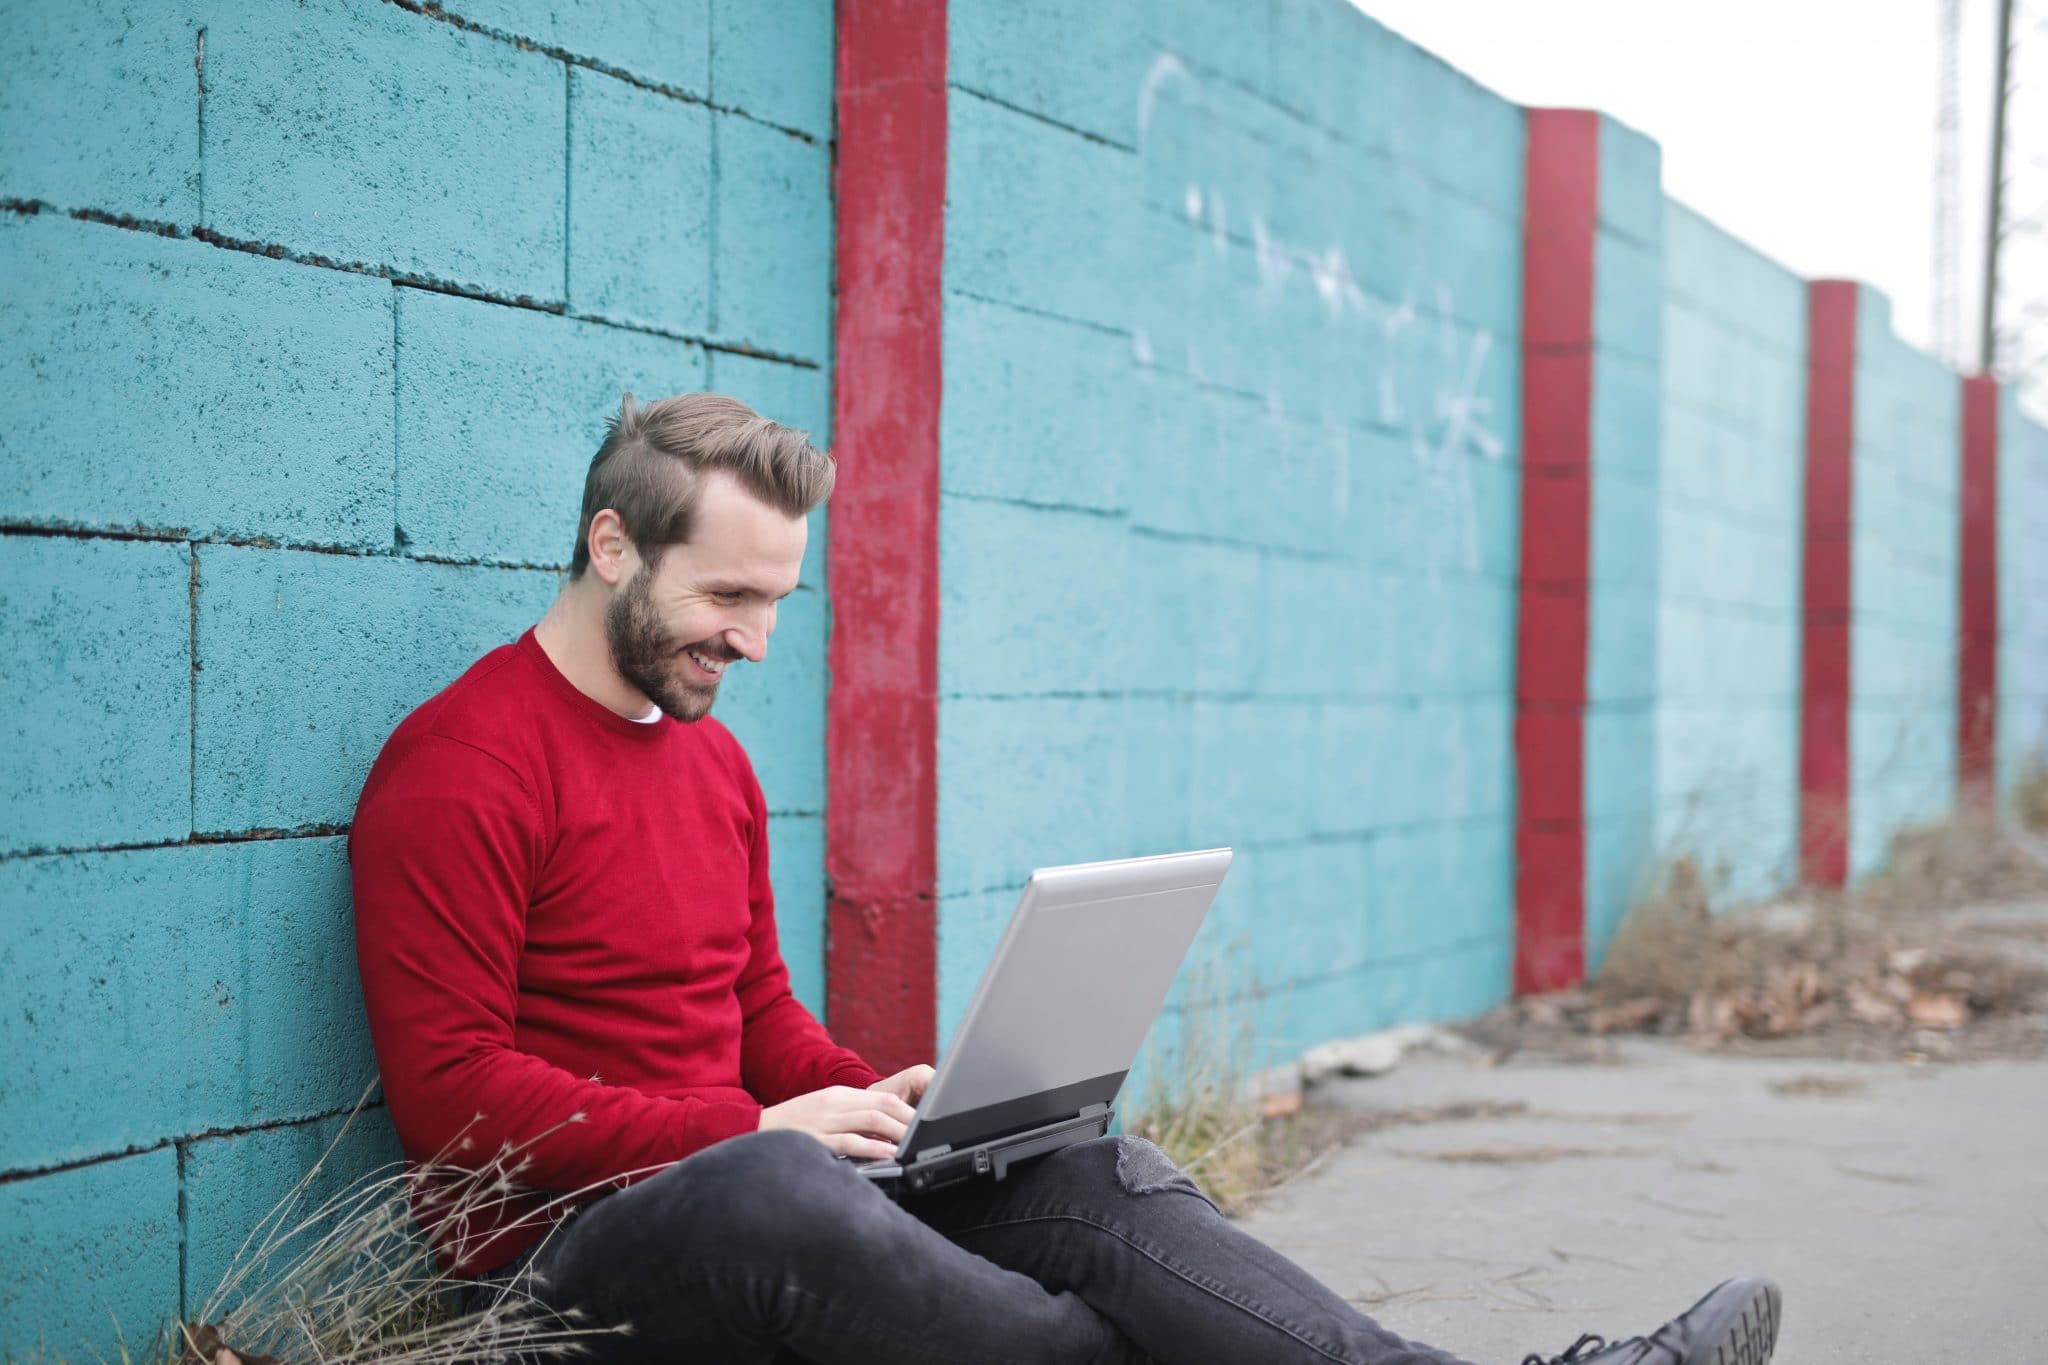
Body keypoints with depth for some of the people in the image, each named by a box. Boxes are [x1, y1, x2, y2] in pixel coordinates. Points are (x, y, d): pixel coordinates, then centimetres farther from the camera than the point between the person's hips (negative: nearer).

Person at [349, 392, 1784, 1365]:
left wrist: (872, 1098, 0)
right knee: (772, 1195, -40)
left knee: (1097, 1177, -13)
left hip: (748, 1178, 8)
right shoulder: (464, 766, -11)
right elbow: (454, 1092, -17)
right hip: (569, 1247, -8)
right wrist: (753, 1130, -20)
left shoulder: (715, 761, 18)